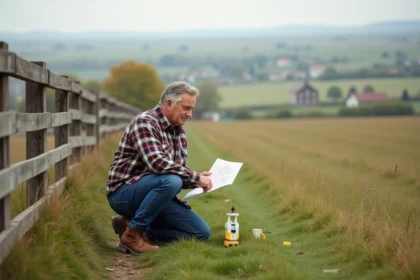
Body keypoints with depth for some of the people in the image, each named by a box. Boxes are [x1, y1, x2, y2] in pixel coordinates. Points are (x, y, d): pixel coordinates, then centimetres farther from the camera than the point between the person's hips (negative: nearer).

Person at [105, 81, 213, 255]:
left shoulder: (178, 131, 9)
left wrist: (197, 180, -6)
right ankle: (133, 234, -18)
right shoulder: (145, 122, -17)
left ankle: (137, 227, 7)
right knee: (171, 181, -36)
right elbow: (157, 163, -31)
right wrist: (196, 177, -25)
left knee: (201, 232, -1)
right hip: (124, 192, -8)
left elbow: (180, 169, 16)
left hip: (151, 192, 8)